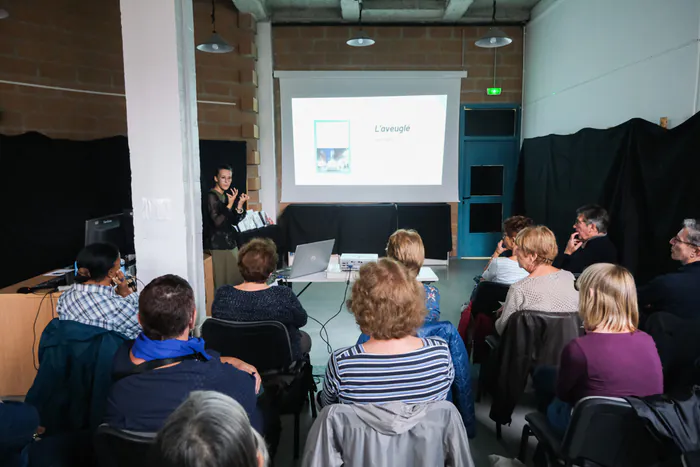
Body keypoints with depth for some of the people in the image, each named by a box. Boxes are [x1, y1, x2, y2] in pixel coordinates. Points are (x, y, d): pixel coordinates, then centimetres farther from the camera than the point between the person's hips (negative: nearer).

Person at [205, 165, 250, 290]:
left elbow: (234, 221, 9)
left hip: (230, 242, 8)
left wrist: (240, 205, -6)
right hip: (218, 245, -8)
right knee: (222, 281, -5)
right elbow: (217, 222, -19)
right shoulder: (211, 196, -10)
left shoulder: (227, 195, 12)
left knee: (235, 279, 8)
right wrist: (230, 204, -21)